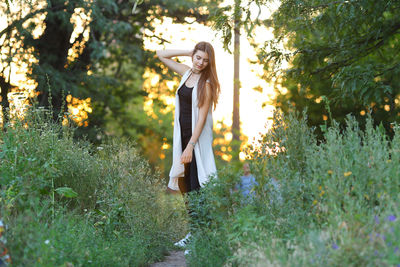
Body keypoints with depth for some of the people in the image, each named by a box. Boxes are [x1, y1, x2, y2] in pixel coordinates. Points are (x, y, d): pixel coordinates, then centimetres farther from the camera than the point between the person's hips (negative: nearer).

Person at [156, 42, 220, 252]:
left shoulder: (206, 84, -10)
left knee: (197, 185, -8)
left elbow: (202, 117, -15)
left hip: (198, 137, -7)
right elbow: (161, 55, 17)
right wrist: (188, 52, 7)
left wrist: (190, 146, -20)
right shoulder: (186, 73, 10)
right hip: (183, 135, 7)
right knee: (186, 184, 9)